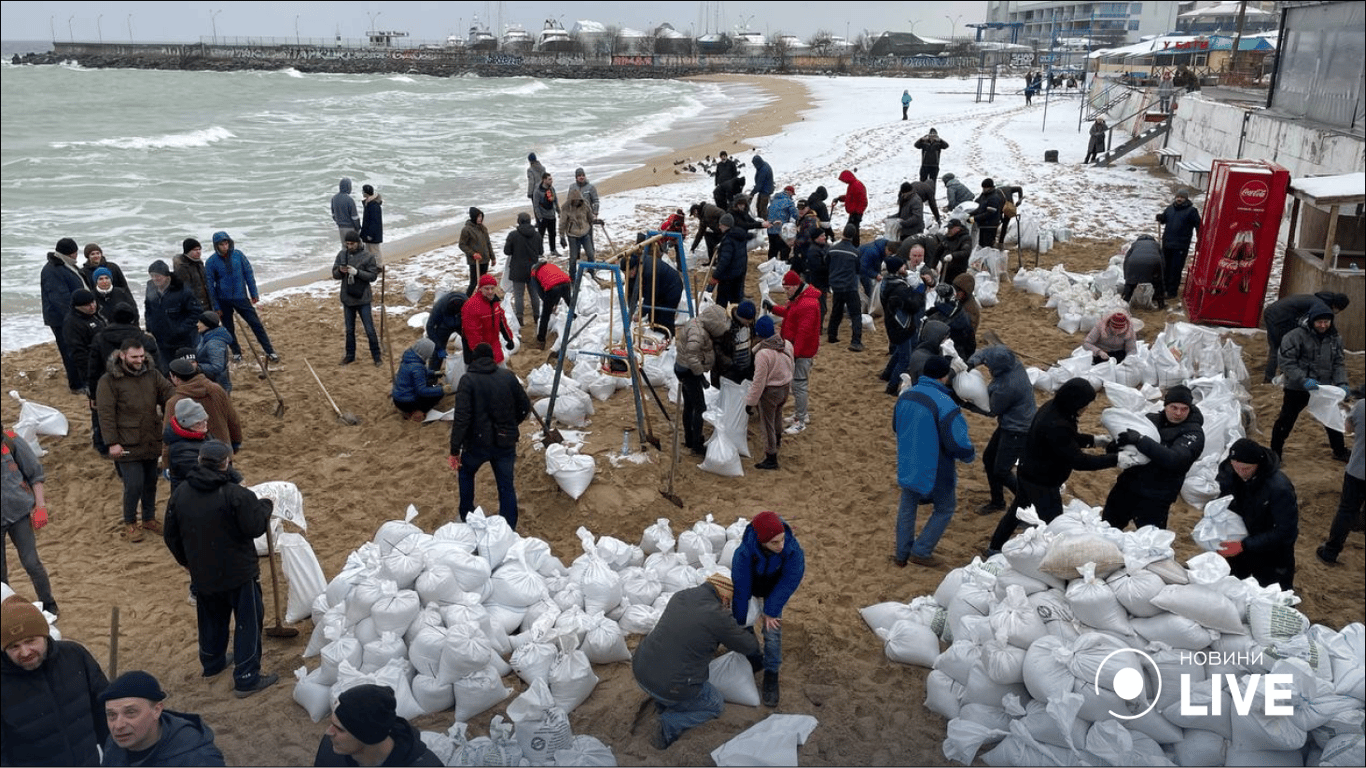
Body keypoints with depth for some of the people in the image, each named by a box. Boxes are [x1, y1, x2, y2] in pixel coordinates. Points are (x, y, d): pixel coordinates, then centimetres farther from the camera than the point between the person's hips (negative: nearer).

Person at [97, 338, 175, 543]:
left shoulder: (152, 375, 5)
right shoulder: (109, 381, -10)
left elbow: (170, 394, 3)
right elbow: (106, 414, -11)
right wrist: (112, 442, -15)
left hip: (152, 442, 5)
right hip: (127, 445, -5)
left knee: (151, 482, 16)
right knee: (134, 485, -4)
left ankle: (149, 518, 34)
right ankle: (130, 524, 17)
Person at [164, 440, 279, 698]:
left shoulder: (180, 493, -2)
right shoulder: (236, 494, -23)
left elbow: (171, 536, 7)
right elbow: (255, 527, -19)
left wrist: (186, 561, 23)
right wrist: (266, 506, 0)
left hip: (203, 574, 6)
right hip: (238, 572, -6)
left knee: (211, 618, 26)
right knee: (248, 622, 5)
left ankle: (211, 663, 45)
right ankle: (246, 679, 7)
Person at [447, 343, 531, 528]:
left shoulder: (468, 380, -9)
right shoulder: (508, 376, 2)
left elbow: (461, 417, -17)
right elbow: (525, 406, 8)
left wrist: (454, 450, -13)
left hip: (478, 442, -2)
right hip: (506, 442, 2)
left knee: (466, 473, 26)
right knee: (506, 486, 14)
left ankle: (466, 519, 34)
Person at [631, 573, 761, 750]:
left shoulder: (680, 596, 3)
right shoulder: (718, 616, -16)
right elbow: (749, 647, 0)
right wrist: (749, 634, 22)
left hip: (640, 672, 6)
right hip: (671, 688, -6)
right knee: (716, 705, 20)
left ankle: (661, 703, 28)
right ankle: (671, 723, 4)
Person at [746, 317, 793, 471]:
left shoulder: (763, 354, -30)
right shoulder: (787, 345, -9)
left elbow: (759, 381, -26)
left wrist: (751, 401, -15)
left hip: (770, 392, -7)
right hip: (785, 388, 8)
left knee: (768, 424, 7)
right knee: (778, 413, 33)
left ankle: (771, 458, 15)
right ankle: (778, 438, 58)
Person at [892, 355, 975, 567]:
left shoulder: (905, 396, -4)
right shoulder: (945, 405, -27)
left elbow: (896, 427, 13)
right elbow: (958, 443, -24)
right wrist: (970, 455, -3)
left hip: (907, 467, 6)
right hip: (936, 471, -6)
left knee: (907, 508, 22)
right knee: (944, 509, 18)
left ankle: (901, 555, 31)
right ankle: (921, 551, 16)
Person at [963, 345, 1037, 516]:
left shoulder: (1007, 386, -34)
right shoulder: (1013, 362, -12)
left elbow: (991, 411, -17)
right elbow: (984, 352, 2)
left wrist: (967, 405, -6)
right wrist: (971, 363, -18)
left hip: (1019, 431, -10)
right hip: (1009, 425, 10)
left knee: (1001, 471, 0)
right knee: (988, 458, 19)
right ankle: (997, 502, 35)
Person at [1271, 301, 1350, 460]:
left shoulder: (1335, 338, 1)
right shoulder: (1296, 336, -17)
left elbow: (1339, 364, 6)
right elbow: (1287, 362, -18)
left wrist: (1341, 382, -11)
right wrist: (1303, 380, -28)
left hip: (1323, 388, 5)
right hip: (1297, 389, -5)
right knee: (1286, 421, 1)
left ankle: (1340, 451, 38)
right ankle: (1275, 452, 16)